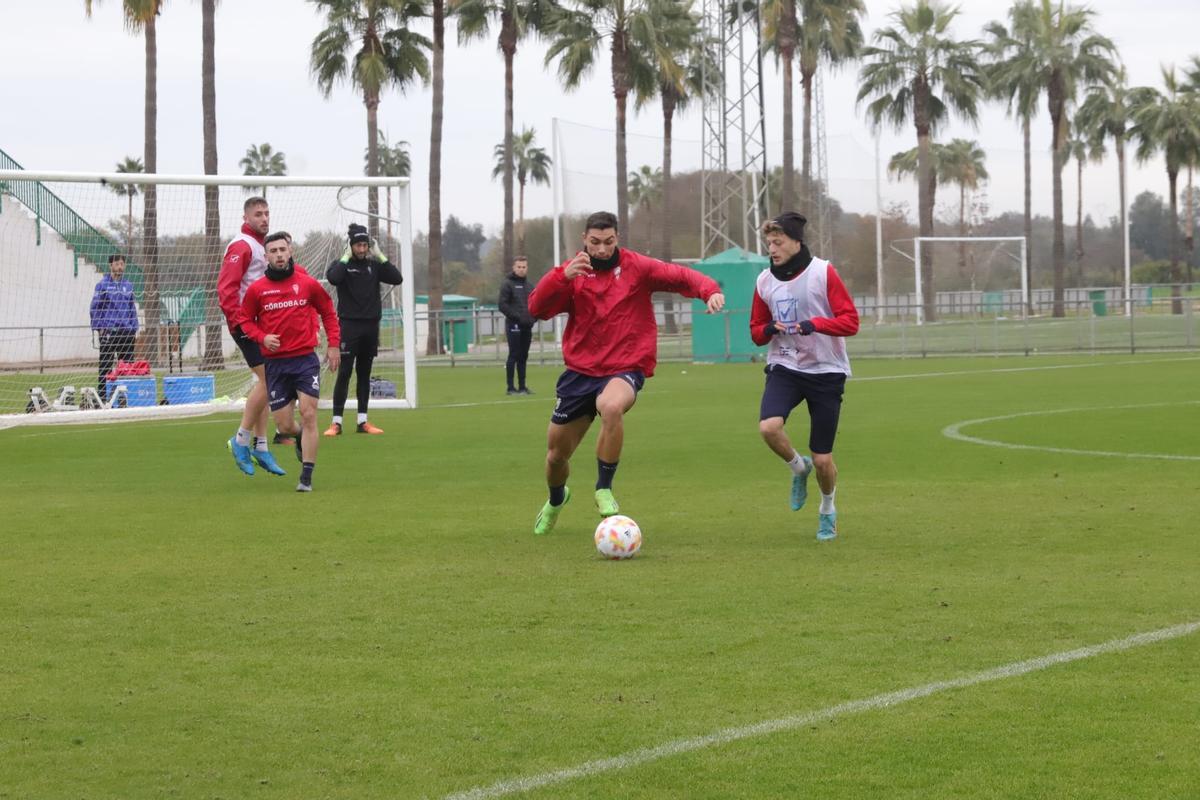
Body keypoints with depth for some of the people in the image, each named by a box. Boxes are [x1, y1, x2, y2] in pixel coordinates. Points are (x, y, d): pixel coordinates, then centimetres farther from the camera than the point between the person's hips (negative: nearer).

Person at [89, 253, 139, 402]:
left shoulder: (128, 286, 13)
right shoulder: (103, 285, -1)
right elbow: (95, 308, -1)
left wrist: (134, 328, 11)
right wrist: (99, 328, -8)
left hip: (127, 332, 5)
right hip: (109, 332, -5)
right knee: (106, 365, -4)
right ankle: (102, 395, -3)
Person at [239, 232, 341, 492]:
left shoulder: (308, 283, 0)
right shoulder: (257, 289, -1)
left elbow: (328, 312, 12)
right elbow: (246, 320, 9)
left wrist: (333, 344, 5)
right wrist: (262, 337, -10)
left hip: (305, 358, -1)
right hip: (275, 362, 1)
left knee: (308, 414, -12)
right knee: (284, 424, 2)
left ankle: (306, 477, -8)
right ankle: (300, 437, 41)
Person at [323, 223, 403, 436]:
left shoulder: (374, 265, 11)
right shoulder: (342, 264, -1)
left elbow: (397, 279, 0)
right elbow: (333, 278, -22)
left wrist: (380, 256, -3)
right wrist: (346, 257, -15)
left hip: (371, 326, 4)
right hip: (349, 325, -4)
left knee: (365, 374, 8)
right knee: (344, 372, -8)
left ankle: (362, 421, 13)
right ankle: (336, 422, -8)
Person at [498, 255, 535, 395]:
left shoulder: (527, 285, 17)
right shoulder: (508, 284, -4)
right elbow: (502, 305, -11)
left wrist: (532, 318, 4)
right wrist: (516, 317, -18)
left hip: (526, 327, 7)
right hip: (514, 326, -7)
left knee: (523, 357, 9)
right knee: (513, 356, -6)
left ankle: (522, 386, 13)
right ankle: (511, 387, -4)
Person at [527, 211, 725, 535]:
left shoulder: (636, 267, -3)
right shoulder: (573, 271, 0)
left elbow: (680, 276, -10)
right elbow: (537, 308, -12)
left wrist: (709, 290, -30)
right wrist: (563, 276, -27)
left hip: (625, 368, -3)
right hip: (580, 371, 3)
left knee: (611, 406, -39)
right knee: (556, 453, 11)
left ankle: (604, 489, -20)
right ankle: (556, 500, 48)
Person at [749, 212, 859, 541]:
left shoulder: (823, 272, -9)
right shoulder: (765, 280, 3)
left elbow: (850, 321, -11)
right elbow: (756, 331, 13)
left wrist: (815, 323, -27)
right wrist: (769, 329, -10)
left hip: (826, 371, -3)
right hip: (784, 368, 3)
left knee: (822, 459, 0)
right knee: (768, 427, -28)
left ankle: (827, 511, 32)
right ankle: (798, 468, 6)